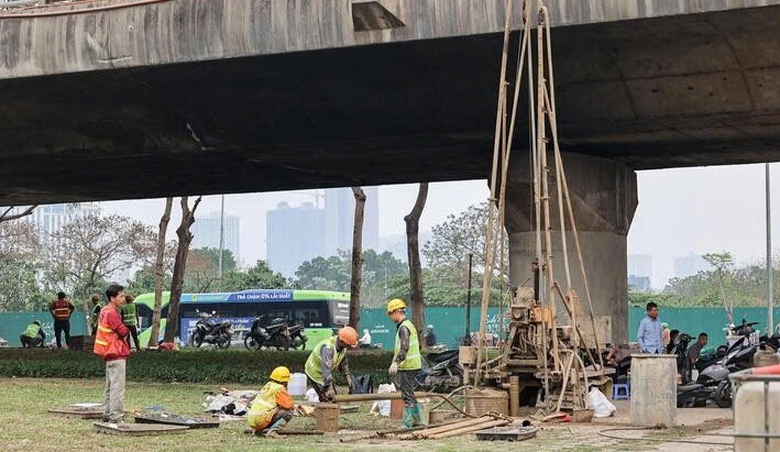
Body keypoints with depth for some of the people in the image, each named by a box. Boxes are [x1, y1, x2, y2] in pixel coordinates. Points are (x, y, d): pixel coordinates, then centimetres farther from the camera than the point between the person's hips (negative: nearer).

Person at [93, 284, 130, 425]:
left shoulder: (104, 311, 13)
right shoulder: (112, 313, -17)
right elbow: (123, 332, -20)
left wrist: (124, 331, -1)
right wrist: (127, 330, 1)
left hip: (109, 355, 11)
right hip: (116, 355, -11)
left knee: (110, 387, 18)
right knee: (117, 388, -10)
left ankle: (107, 415, 24)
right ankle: (116, 418, -11)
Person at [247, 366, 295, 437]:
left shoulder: (268, 385, 19)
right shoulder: (279, 388, -6)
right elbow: (289, 405, -4)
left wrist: (291, 405, 20)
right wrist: (293, 406, 16)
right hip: (261, 420, -9)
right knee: (288, 413, -5)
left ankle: (259, 430, 13)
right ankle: (272, 431, -17)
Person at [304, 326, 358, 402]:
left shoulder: (343, 347, -9)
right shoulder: (328, 347, -37)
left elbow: (343, 362, 9)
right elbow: (326, 368, -45)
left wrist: (347, 376, 3)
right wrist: (330, 387, -50)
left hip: (325, 374, 9)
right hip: (315, 372, -9)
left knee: (333, 396, 10)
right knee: (326, 398, -14)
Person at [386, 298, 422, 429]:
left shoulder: (404, 327, -15)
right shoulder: (409, 325, 18)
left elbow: (404, 347, -28)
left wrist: (396, 362, -36)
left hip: (407, 366, -10)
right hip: (413, 365, 10)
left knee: (407, 395, -7)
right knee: (409, 393, 17)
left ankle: (408, 424, -6)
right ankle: (416, 419, 22)